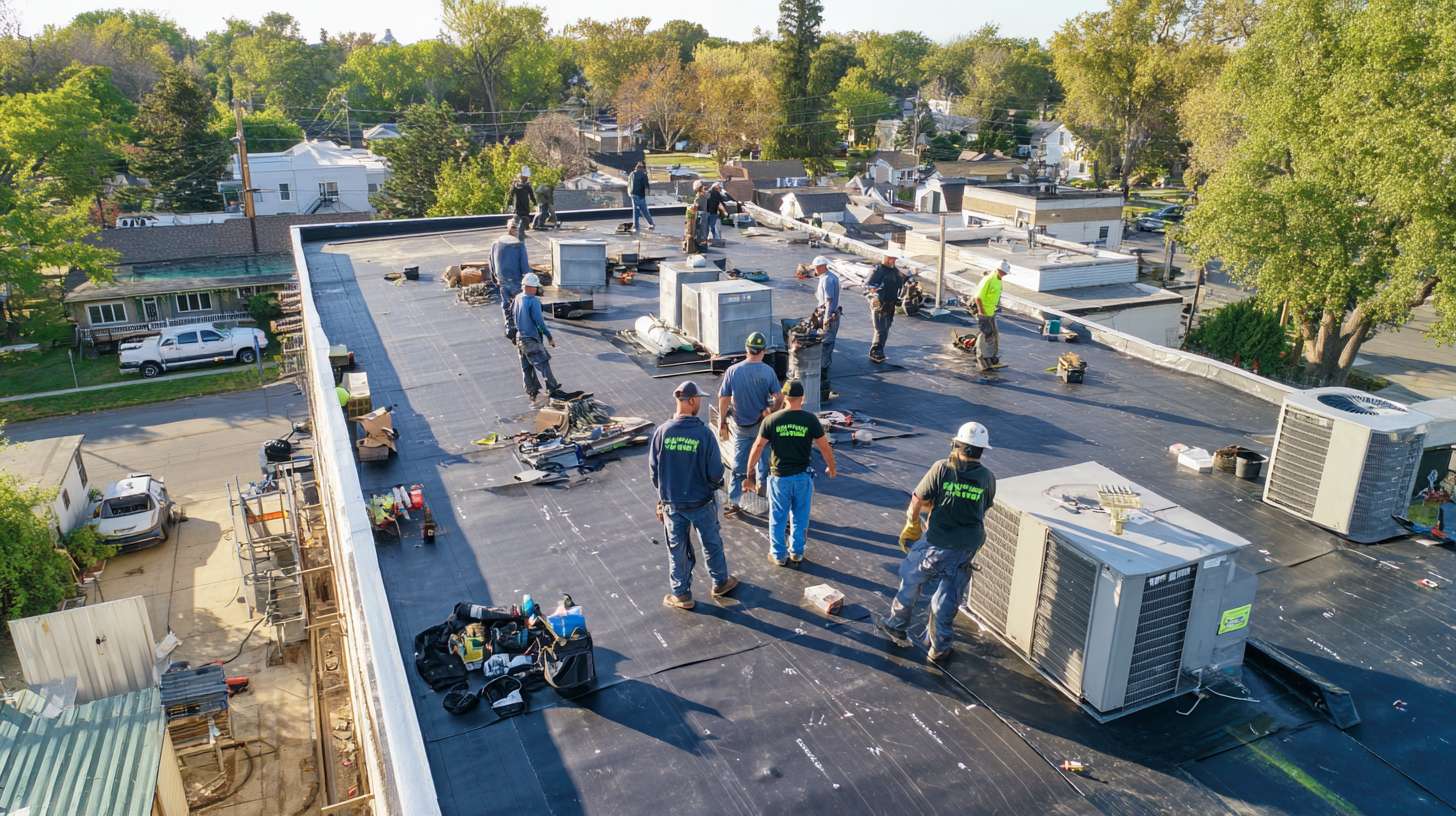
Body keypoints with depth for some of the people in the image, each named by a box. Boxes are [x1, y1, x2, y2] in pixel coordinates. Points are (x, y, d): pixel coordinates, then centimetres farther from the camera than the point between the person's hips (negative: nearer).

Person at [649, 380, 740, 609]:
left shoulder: (662, 432, -13)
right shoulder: (704, 433, -21)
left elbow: (653, 467, -4)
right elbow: (715, 472, -16)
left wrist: (663, 492, 12)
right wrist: (714, 484, 8)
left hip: (672, 502, 2)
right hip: (702, 502, -2)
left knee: (677, 548, 16)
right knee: (712, 543, 20)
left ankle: (682, 595, 27)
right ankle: (720, 582, 39)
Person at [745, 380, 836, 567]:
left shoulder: (771, 420, -10)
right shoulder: (810, 420, -10)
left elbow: (758, 447, -5)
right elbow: (825, 447, -3)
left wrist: (749, 473, 6)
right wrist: (831, 468, 14)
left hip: (780, 477, 0)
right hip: (803, 476, 0)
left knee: (778, 518, 14)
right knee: (800, 517, 17)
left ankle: (778, 555, 25)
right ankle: (797, 553, 27)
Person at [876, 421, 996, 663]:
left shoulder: (942, 468, -14)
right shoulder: (987, 478, -4)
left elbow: (918, 500, -10)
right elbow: (983, 508, 9)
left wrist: (912, 518, 11)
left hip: (938, 543, -3)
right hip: (969, 547, 3)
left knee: (911, 581, 20)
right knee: (948, 597, 16)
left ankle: (896, 626, 35)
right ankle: (939, 647, 26)